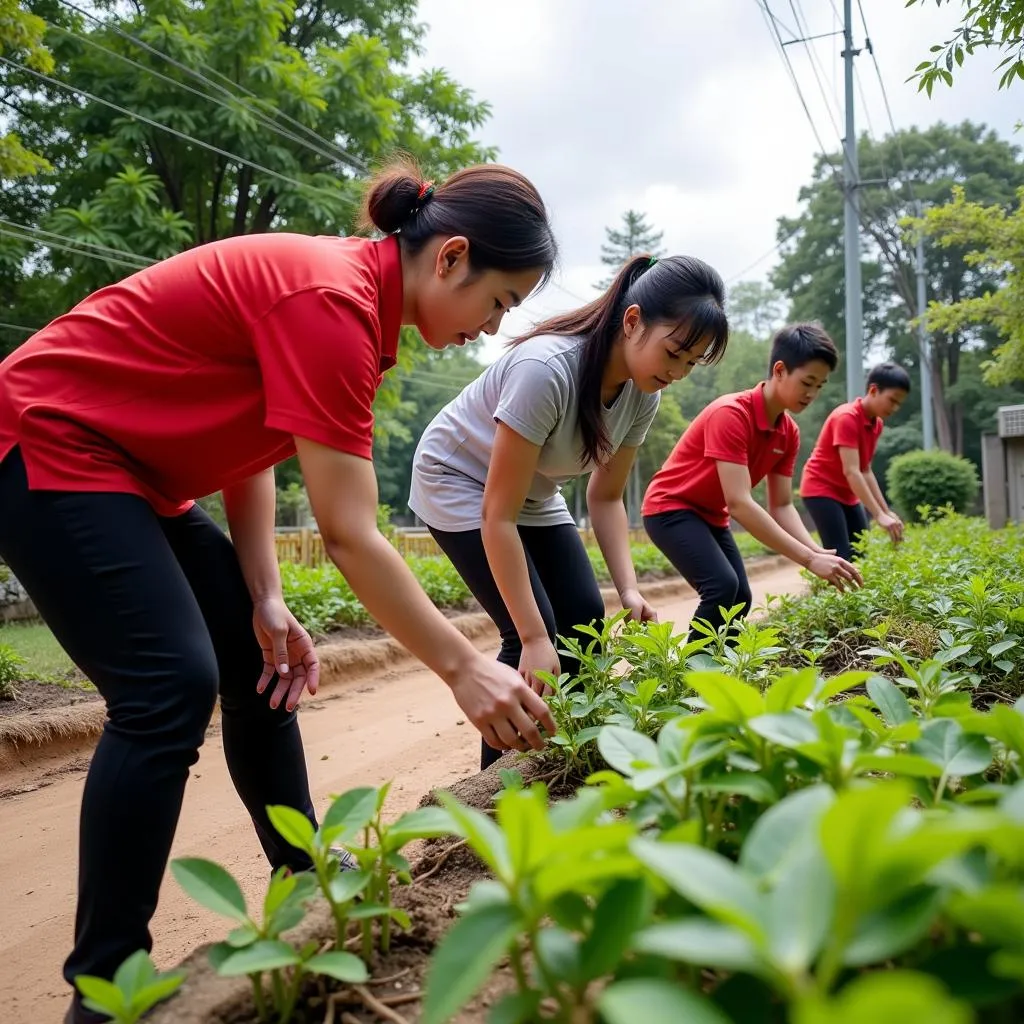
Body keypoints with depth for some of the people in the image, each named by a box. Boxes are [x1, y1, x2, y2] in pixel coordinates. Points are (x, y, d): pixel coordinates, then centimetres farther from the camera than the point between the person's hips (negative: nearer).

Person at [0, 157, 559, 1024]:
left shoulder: (347, 289, 4)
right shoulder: (333, 301, -26)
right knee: (172, 685, -17)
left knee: (260, 661, 9)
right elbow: (349, 536, -27)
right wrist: (464, 667, -21)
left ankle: (305, 874, 22)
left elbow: (254, 440, 4)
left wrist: (265, 601, -4)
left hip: (131, 467, 10)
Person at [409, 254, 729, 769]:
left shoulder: (642, 395, -13)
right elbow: (498, 515, -34)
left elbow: (606, 497, -2)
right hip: (460, 482, -7)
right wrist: (534, 637, -35)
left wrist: (629, 590, -16)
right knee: (531, 632, -16)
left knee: (585, 620, -3)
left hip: (533, 495, 7)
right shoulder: (547, 369, -36)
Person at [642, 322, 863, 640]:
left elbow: (782, 506, -2)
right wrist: (809, 559, -36)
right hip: (670, 508, -9)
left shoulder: (789, 433, -2)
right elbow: (739, 504, -35)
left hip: (711, 516, 9)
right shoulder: (730, 414, -29)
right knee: (722, 585, -26)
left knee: (740, 597, 2)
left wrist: (819, 552, -21)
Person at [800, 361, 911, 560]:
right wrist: (879, 515, -34)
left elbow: (865, 471, 8)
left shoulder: (876, 424, 7)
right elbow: (851, 471, -28)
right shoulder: (847, 417, -21)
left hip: (847, 494, 9)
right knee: (840, 558, -17)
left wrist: (886, 511, 0)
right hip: (821, 490, -9)